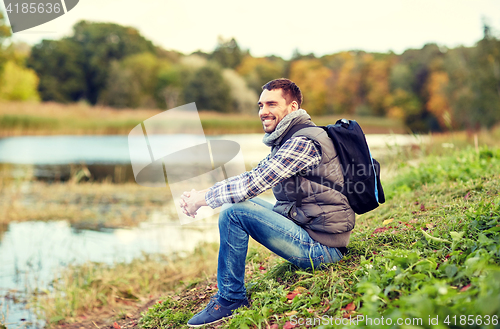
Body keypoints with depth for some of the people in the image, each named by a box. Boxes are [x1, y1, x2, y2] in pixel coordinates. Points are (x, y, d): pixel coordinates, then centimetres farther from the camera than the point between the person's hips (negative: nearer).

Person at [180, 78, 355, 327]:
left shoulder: (303, 142, -19)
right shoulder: (286, 141, 14)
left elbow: (254, 183, -25)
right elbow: (252, 176, 12)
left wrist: (203, 199, -12)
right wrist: (200, 194, -1)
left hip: (321, 248, -10)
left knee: (234, 212, -19)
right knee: (238, 201, 14)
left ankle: (231, 299, -4)